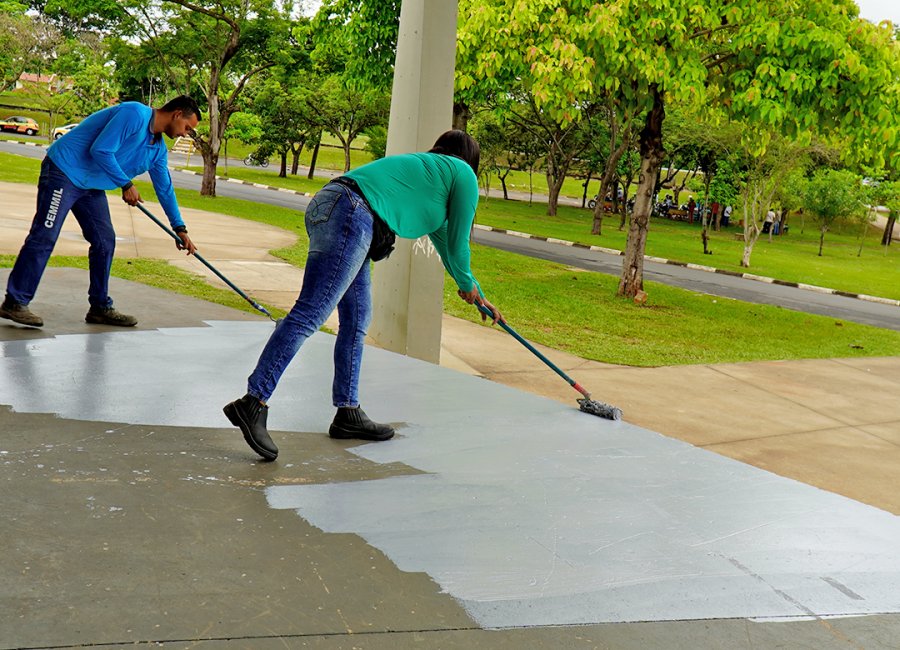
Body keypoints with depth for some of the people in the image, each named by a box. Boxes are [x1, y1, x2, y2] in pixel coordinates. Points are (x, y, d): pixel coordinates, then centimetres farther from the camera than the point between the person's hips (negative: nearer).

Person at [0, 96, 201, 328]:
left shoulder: (158, 149, 10)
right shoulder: (134, 114, -19)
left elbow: (165, 188, 19)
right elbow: (100, 150, -25)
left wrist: (179, 228, 17)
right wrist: (126, 184, -17)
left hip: (92, 186, 10)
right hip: (63, 171, -10)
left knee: (105, 241, 5)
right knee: (44, 237, -11)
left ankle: (100, 308, 13)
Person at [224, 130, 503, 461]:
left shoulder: (425, 166, 37)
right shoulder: (463, 174, 12)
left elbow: (443, 240, 46)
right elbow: (458, 246, 14)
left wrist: (478, 296, 54)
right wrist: (468, 286, 34)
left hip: (326, 208, 10)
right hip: (351, 214, -10)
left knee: (357, 320, 14)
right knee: (309, 314, -15)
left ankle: (348, 414, 19)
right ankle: (253, 403, -20)